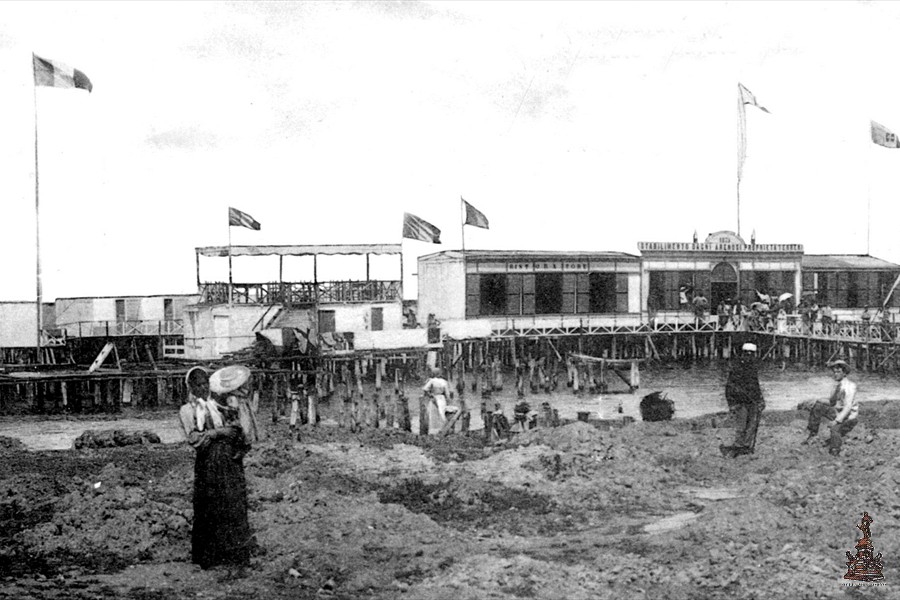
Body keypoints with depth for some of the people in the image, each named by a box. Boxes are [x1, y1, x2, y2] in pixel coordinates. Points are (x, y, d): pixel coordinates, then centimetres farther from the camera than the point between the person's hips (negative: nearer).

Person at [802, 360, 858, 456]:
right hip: (839, 413, 8)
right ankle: (812, 434, -4)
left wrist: (836, 421, -31)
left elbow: (848, 407, -25)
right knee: (818, 406, -7)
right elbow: (832, 403, 16)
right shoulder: (838, 386, 9)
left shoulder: (850, 386, -18)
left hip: (849, 418, -8)